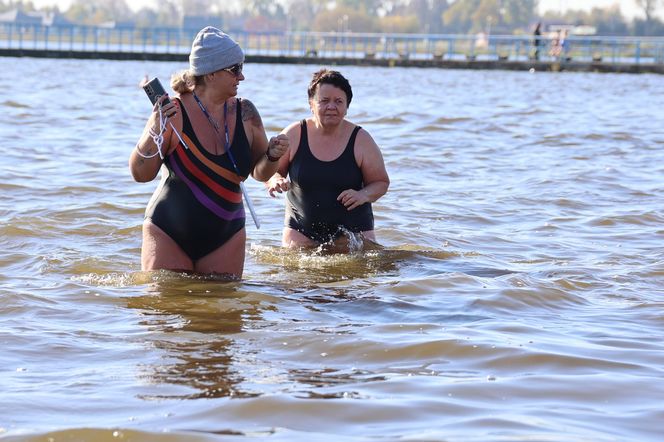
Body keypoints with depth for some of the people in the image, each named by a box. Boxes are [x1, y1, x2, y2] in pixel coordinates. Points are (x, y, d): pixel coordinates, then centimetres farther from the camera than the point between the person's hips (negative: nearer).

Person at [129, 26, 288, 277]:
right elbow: (140, 174, -12)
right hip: (168, 233, -3)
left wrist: (273, 156, -9)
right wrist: (154, 132, -26)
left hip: (225, 236, 3)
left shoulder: (245, 114, 1)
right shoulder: (173, 113, -12)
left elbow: (259, 173, 12)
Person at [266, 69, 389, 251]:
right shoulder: (294, 135, -4)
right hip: (301, 228, 1)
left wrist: (363, 195, -19)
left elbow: (381, 182, 2)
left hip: (352, 228, -1)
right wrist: (277, 181, -18)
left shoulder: (361, 140, -5)